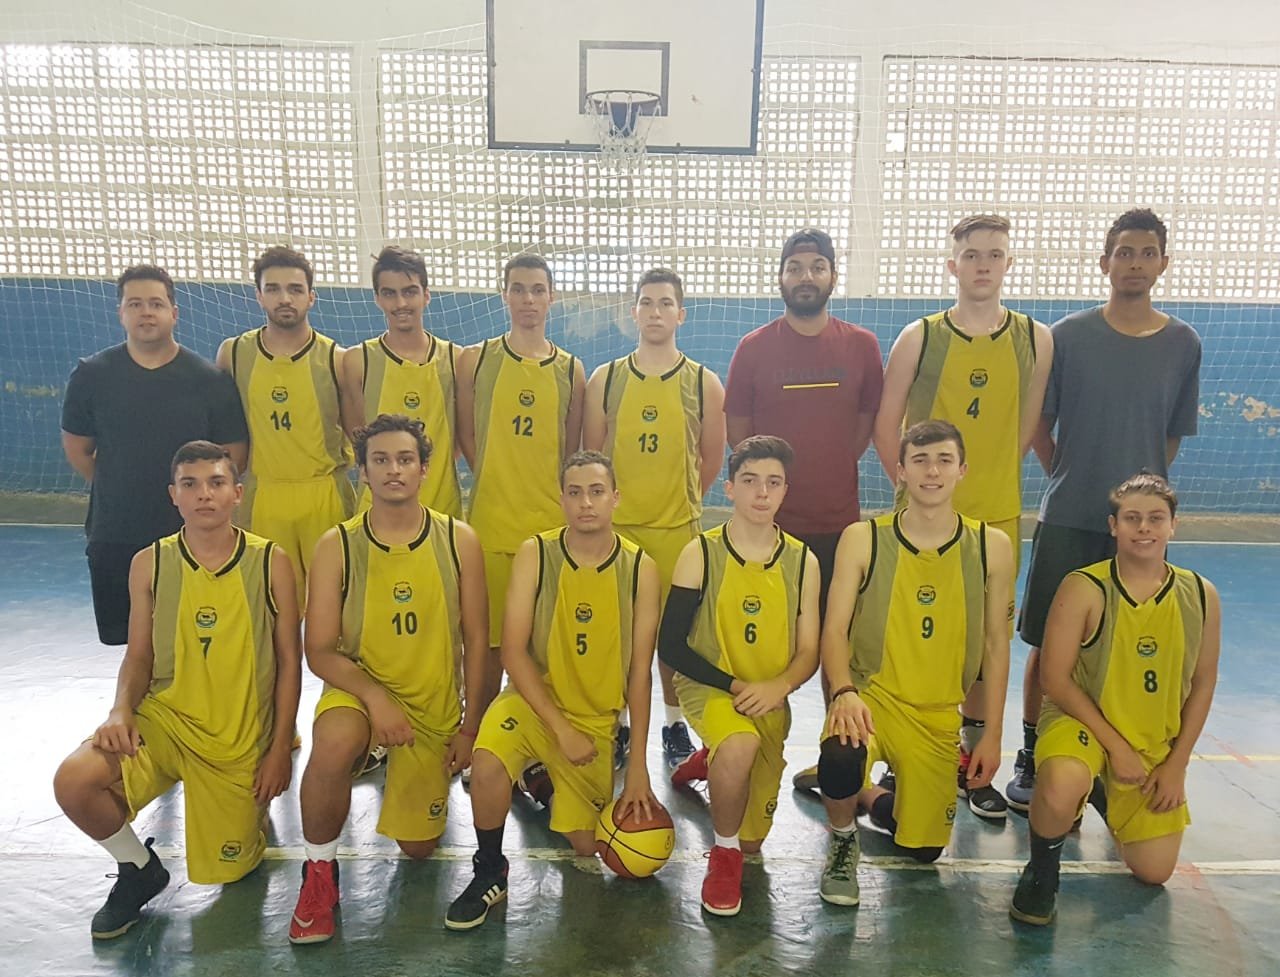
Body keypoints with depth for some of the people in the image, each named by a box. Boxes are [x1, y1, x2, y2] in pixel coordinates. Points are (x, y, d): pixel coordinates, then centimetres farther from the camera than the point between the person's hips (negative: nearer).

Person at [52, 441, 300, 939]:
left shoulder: (271, 562, -8)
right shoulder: (149, 564, -3)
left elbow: (289, 660, -3)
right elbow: (138, 656, 6)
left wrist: (280, 747, -6)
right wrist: (121, 710, -15)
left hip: (244, 738, -1)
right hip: (166, 717, 2)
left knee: (228, 870, 4)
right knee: (74, 781, -26)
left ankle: (250, 803, 38)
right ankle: (139, 869, 4)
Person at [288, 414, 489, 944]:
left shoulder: (458, 540, -7)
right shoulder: (336, 545, -9)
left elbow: (476, 638, -1)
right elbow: (320, 650, -10)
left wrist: (470, 725, -3)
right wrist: (374, 695, -27)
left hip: (435, 706, 2)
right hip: (359, 691, -1)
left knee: (418, 847, 9)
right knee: (332, 743, -37)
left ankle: (405, 775, 44)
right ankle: (319, 871, -9)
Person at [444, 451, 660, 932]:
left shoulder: (640, 569, -10)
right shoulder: (534, 554, -13)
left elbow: (641, 670, -7)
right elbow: (513, 651, -14)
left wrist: (638, 764, -7)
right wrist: (561, 728, -20)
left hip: (598, 718, 2)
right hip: (534, 699, -2)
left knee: (586, 847, 7)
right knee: (487, 761, -34)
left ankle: (545, 777, 39)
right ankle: (490, 873, -6)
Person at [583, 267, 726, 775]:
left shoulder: (704, 383, 2)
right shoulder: (604, 380, 3)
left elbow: (711, 460, 9)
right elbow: (591, 457, 8)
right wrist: (617, 502, 9)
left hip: (678, 527, 0)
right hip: (614, 525, 1)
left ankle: (675, 724, 25)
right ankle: (615, 727, 22)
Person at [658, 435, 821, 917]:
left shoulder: (802, 561, -4)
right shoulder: (700, 554, -11)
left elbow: (808, 651, -1)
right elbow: (671, 646, -11)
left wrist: (779, 685, -22)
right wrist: (734, 685, -20)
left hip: (769, 700, 3)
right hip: (709, 687, -3)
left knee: (753, 839, 9)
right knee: (741, 745, -38)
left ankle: (713, 761, 41)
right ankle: (723, 853, -9)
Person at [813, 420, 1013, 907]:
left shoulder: (991, 546, -1)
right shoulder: (862, 539, -7)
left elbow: (996, 644, 4)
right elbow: (834, 630, -9)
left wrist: (991, 735, 2)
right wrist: (844, 692, -28)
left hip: (939, 715, 3)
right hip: (871, 696, -2)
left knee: (924, 847, 6)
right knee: (841, 759, -35)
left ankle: (875, 799, 43)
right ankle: (842, 840, 1)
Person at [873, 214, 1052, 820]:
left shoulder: (1035, 341, 4)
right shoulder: (919, 338, -2)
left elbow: (1026, 427, 12)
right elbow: (885, 425, 1)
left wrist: (991, 483, 7)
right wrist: (912, 490, -3)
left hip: (998, 518, 2)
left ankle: (971, 761, 25)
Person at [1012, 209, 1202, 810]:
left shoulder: (1183, 345, 4)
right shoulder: (1068, 336, -1)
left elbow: (1174, 435, 13)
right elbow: (1037, 423, 5)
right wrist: (1070, 476, 3)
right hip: (1068, 519, -1)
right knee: (1049, 643, 4)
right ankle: (1030, 759, 19)